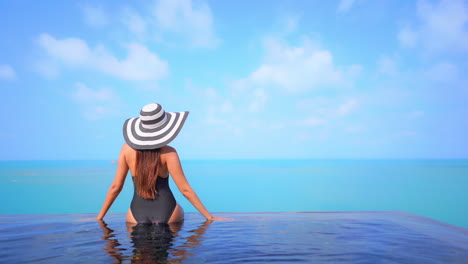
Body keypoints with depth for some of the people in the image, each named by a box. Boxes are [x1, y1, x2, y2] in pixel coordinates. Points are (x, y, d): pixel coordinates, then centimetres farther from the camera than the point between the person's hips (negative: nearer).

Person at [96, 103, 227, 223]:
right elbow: (185, 190, -11)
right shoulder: (168, 153, -10)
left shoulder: (127, 148, -2)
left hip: (137, 214, 2)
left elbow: (115, 187, 1)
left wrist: (99, 217, 14)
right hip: (166, 212, -2)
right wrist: (210, 217, -4)